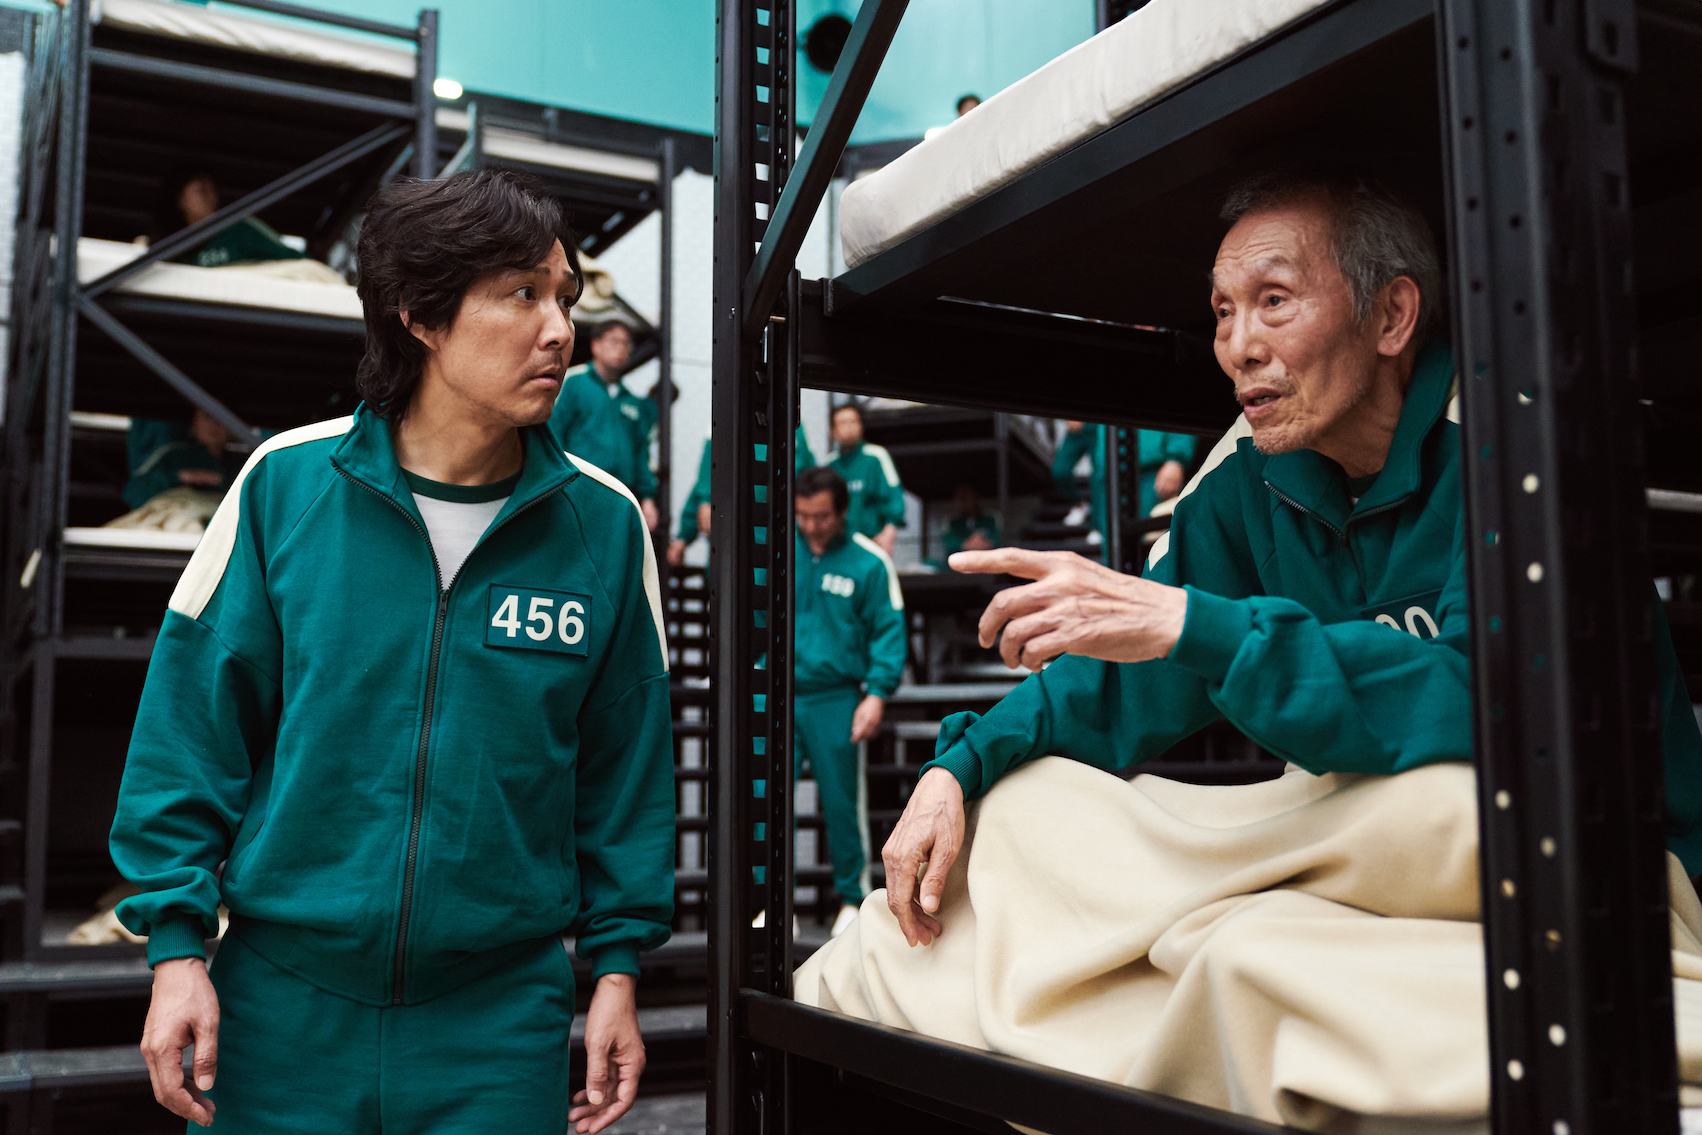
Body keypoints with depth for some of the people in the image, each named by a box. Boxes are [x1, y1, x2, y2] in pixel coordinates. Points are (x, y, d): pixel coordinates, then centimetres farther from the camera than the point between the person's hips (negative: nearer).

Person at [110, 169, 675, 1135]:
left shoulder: (604, 522, -4)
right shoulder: (286, 484, -7)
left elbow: (626, 762, 3)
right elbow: (193, 723, -1)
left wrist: (619, 964, 2)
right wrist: (177, 945, -3)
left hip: (501, 1019, 0)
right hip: (284, 1009, 0)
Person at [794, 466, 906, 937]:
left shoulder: (869, 562, -2)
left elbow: (888, 631, -1)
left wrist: (877, 693, -10)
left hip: (836, 701, -2)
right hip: (781, 698, 2)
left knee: (841, 804, 5)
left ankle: (852, 899, 21)